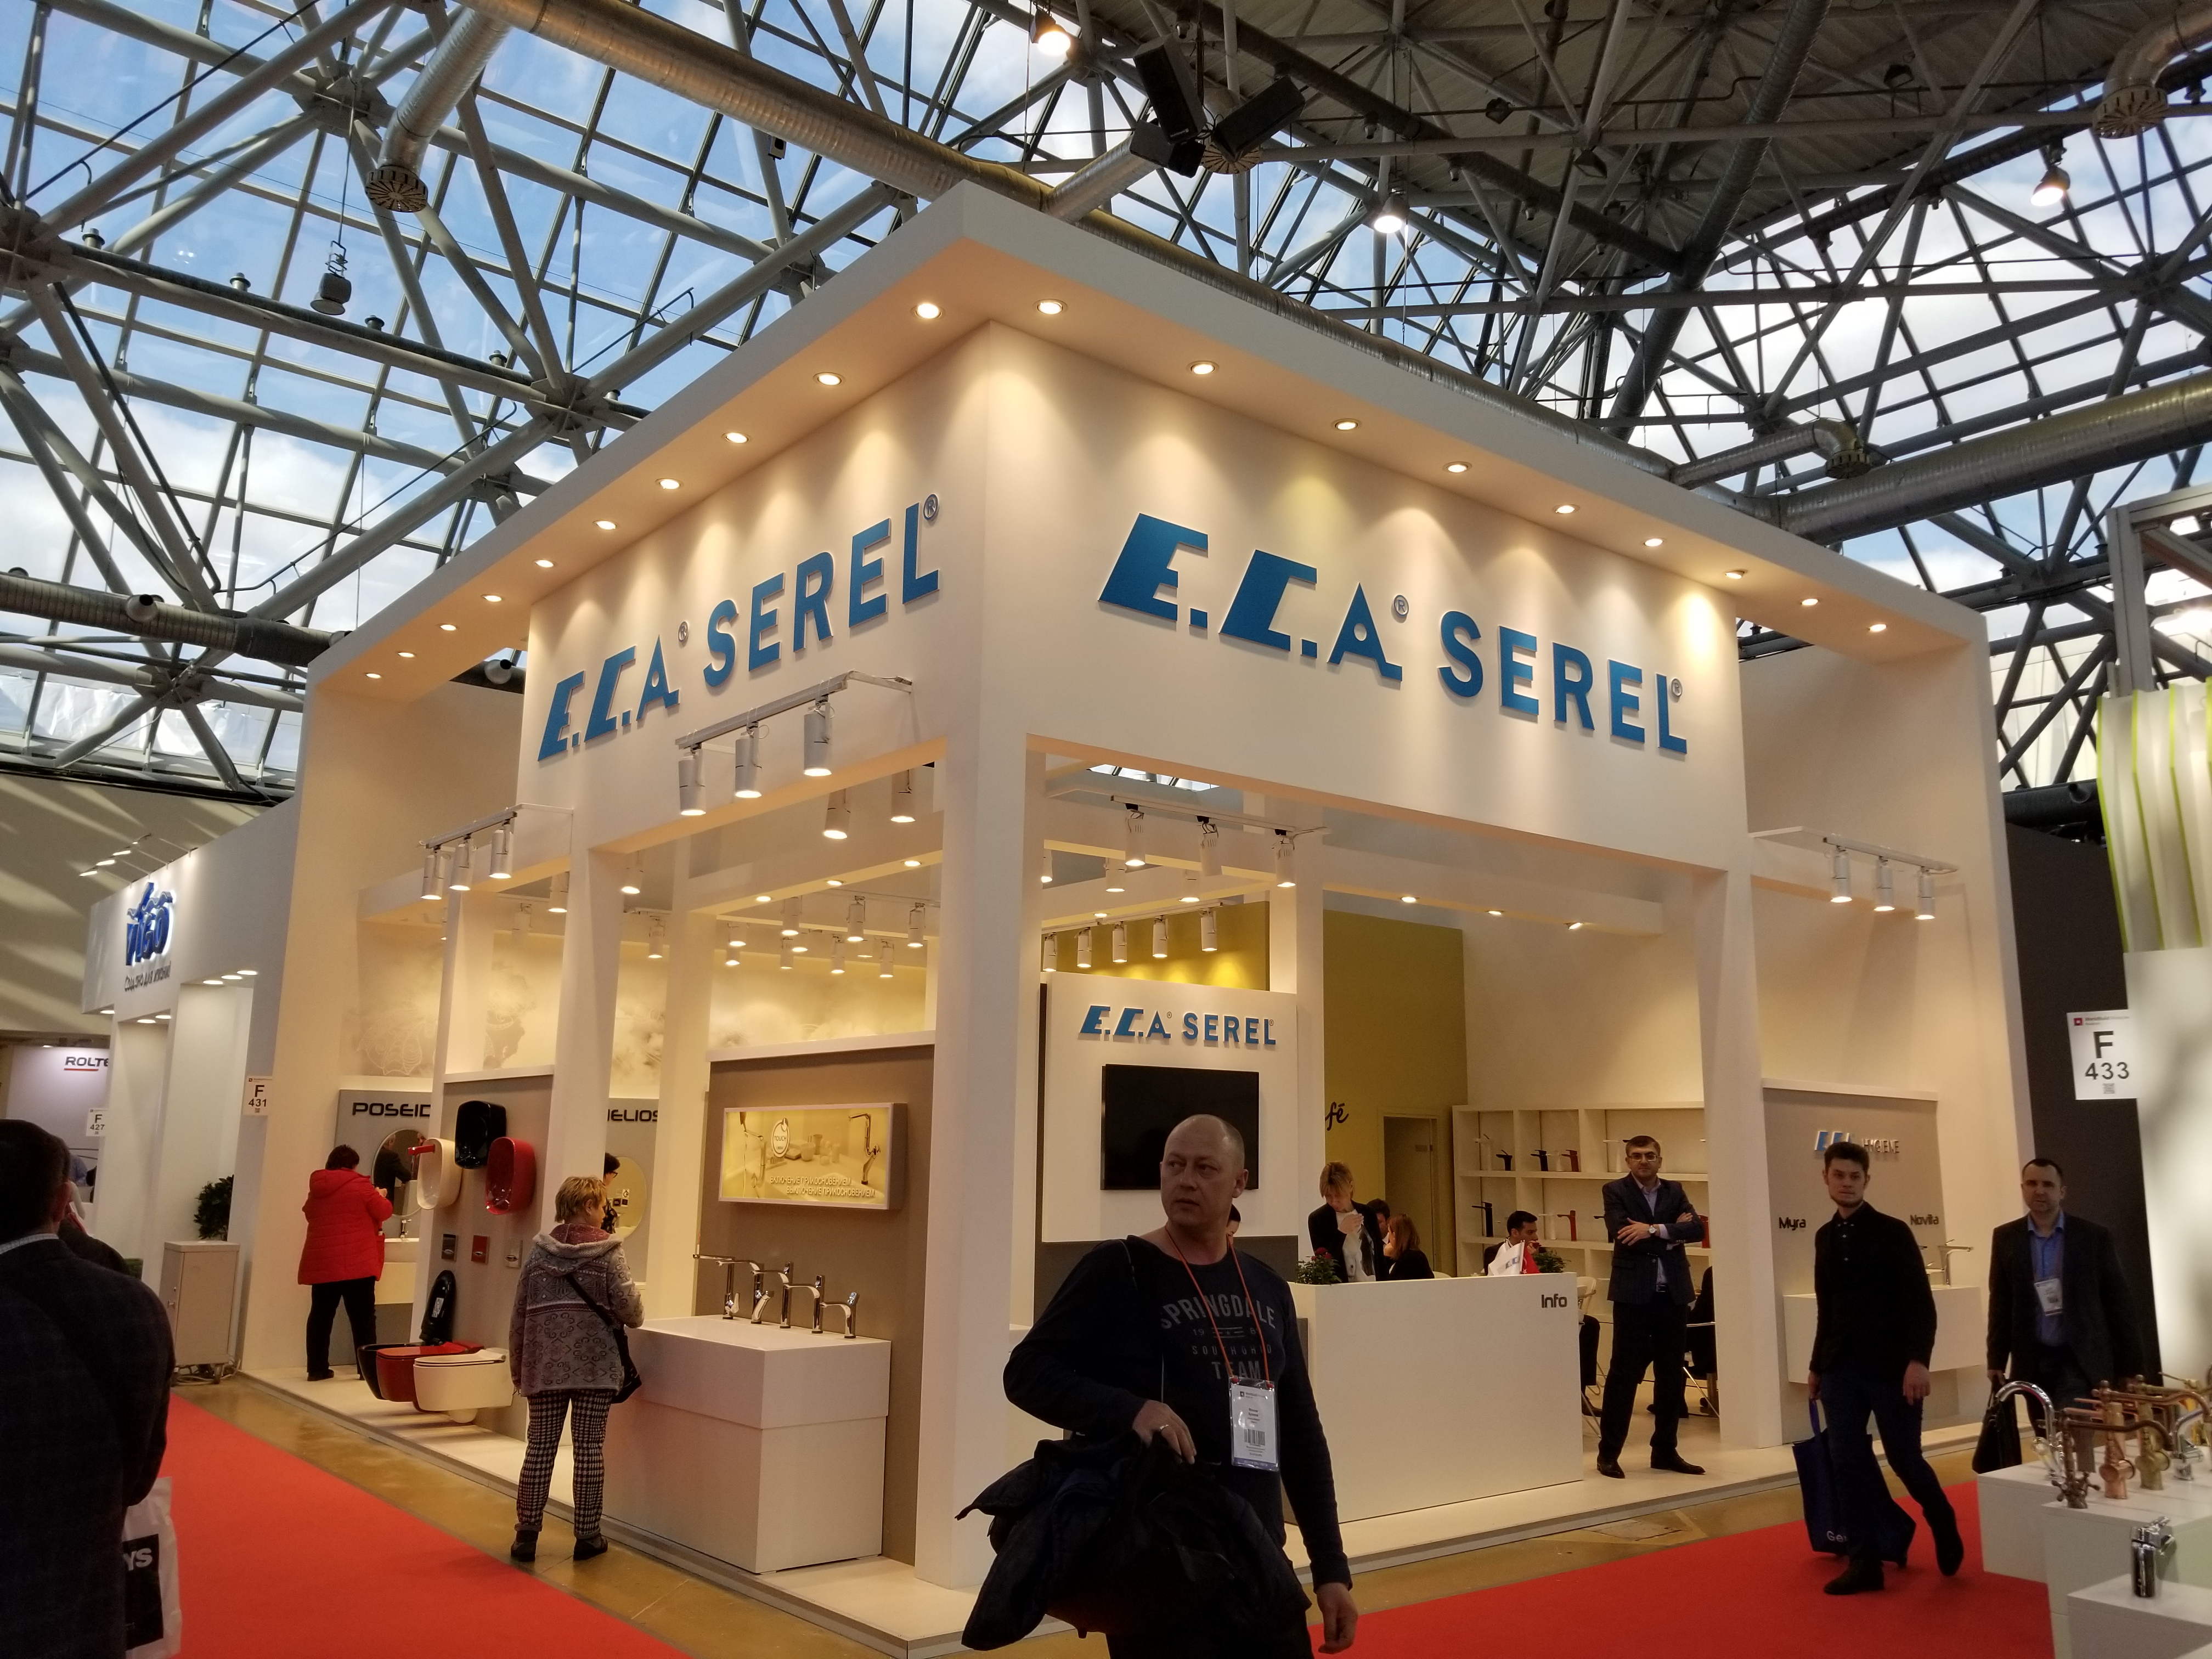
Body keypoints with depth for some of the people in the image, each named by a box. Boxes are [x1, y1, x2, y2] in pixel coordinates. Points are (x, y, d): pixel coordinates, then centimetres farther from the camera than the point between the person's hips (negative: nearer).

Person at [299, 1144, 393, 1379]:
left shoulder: (317, 1188, 9)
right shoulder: (360, 1185, -7)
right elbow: (385, 1212, -1)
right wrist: (380, 1197, 19)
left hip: (321, 1262, 5)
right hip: (356, 1262, -5)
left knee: (321, 1314, 10)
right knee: (363, 1315, 1)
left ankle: (317, 1369, 11)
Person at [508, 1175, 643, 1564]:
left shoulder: (539, 1251, 5)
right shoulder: (607, 1252, -6)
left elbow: (519, 1315, 7)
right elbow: (628, 1308, -9)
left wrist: (518, 1367, 16)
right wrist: (637, 1312, 15)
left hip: (545, 1365, 3)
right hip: (594, 1365, -3)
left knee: (540, 1447, 9)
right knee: (589, 1449, 4)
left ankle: (527, 1533, 13)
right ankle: (587, 1536, 11)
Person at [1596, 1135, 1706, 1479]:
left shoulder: (1675, 1191, 9)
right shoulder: (1616, 1191, -2)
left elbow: (1697, 1230, -6)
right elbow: (1622, 1235, -17)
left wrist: (1656, 1230, -20)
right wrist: (1673, 1234, -12)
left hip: (1673, 1293, 4)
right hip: (1634, 1294, -4)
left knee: (1671, 1374, 10)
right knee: (1623, 1373, -2)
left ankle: (1665, 1451, 21)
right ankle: (1608, 1452, 6)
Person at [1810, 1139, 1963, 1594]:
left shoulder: (1893, 1232, -6)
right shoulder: (1825, 1238, 9)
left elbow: (1921, 1303, -10)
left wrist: (1918, 1359, -20)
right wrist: (1817, 1365, 15)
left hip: (1890, 1366, -4)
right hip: (1840, 1369, 4)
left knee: (1905, 1458, 4)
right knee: (1847, 1462, 0)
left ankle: (1944, 1526, 33)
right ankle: (1865, 1560, 8)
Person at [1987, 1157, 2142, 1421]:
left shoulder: (2094, 1236, -1)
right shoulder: (2006, 1238, 5)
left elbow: (2119, 1303, 2)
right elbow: (2000, 1304, 8)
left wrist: (2132, 1367, 0)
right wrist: (1996, 1361, 3)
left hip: (2082, 1360, -2)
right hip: (2034, 1363, 3)